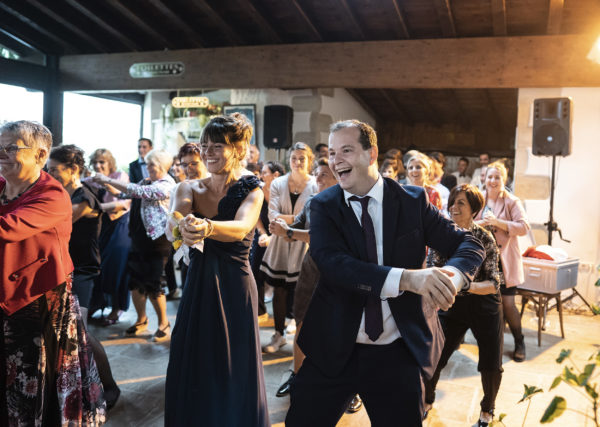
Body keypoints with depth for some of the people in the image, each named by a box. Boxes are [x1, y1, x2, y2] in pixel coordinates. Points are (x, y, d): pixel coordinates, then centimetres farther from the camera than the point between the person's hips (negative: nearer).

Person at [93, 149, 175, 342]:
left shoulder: (166, 185, -12)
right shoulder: (146, 182, 14)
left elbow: (137, 191, -22)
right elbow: (123, 194, 13)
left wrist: (108, 180, -19)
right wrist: (106, 184, -3)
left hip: (157, 241, -8)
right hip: (139, 239, 8)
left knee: (153, 285, -3)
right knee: (135, 281, 10)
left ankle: (164, 324, 15)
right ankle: (141, 320, 28)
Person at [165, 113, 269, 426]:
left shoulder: (251, 191, -6)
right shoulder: (189, 189, 3)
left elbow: (241, 227, -27)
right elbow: (176, 218, -19)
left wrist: (208, 227, -49)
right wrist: (182, 226, -44)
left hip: (236, 292, -3)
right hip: (197, 290, 3)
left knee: (235, 382, 8)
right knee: (192, 376, 11)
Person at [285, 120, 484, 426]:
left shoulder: (413, 200, -2)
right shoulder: (323, 205, -4)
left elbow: (468, 244, -2)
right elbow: (332, 263, -21)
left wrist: (453, 275, -27)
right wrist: (407, 278, -35)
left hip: (399, 354, 1)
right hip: (334, 351, 0)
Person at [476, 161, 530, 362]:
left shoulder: (512, 202, -3)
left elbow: (524, 227, -12)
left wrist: (497, 222, -20)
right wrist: (480, 223, -13)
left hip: (504, 259, -3)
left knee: (507, 304, -5)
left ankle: (519, 342, 16)